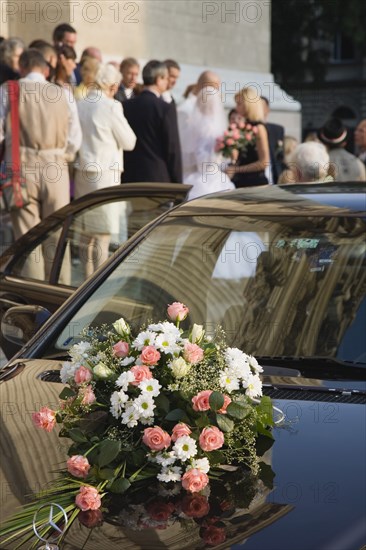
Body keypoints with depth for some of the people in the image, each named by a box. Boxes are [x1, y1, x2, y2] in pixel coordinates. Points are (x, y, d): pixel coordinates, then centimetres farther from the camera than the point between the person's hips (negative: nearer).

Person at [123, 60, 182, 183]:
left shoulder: (126, 106, 5)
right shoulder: (166, 109, -9)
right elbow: (173, 149, -8)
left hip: (130, 178, 5)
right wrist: (177, 183, 0)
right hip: (158, 177, -5)